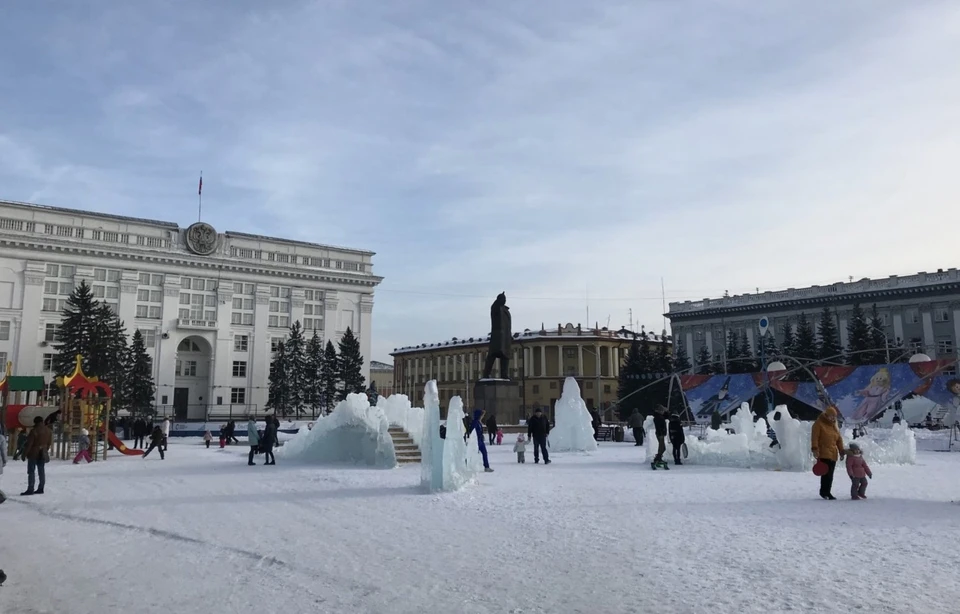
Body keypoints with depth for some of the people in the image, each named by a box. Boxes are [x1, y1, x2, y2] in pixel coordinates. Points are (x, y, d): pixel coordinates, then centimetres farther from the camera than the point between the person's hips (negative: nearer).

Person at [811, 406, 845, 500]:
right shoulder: (819, 424, -5)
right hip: (823, 454, -7)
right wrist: (815, 449, -21)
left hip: (833, 455, 7)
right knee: (826, 474, -13)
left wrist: (841, 452, 17)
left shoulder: (834, 426, 18)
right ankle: (825, 492, -6)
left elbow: (839, 439, 21)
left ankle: (825, 492, 15)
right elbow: (814, 437, -12)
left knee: (830, 475, 8)